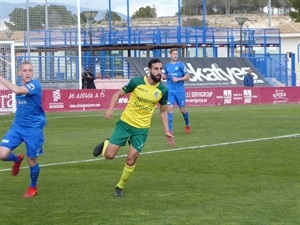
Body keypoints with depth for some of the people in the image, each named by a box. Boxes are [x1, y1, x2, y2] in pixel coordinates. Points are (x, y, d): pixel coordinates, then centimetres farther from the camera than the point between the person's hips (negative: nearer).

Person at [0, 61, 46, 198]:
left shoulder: (35, 85, -18)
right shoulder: (20, 86, 5)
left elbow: (17, 90, -36)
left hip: (33, 129, -5)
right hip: (17, 126, 5)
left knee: (32, 160, 4)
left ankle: (33, 188, 29)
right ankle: (17, 159, 25)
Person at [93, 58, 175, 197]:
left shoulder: (163, 90, -5)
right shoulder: (136, 82, -12)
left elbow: (163, 111, 11)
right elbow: (118, 94, -1)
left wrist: (166, 131, 4)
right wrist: (110, 109, -17)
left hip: (142, 129, 1)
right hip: (125, 123, -1)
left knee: (130, 161, -2)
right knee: (109, 155, -5)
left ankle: (120, 187, 21)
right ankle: (106, 144, 31)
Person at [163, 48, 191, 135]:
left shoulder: (181, 65, -5)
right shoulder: (167, 65, 7)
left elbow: (187, 77, -6)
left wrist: (178, 79, -18)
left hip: (180, 91, -2)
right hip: (170, 91, 2)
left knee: (182, 109, 7)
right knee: (170, 108, -11)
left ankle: (187, 125, 34)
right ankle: (170, 130, -9)